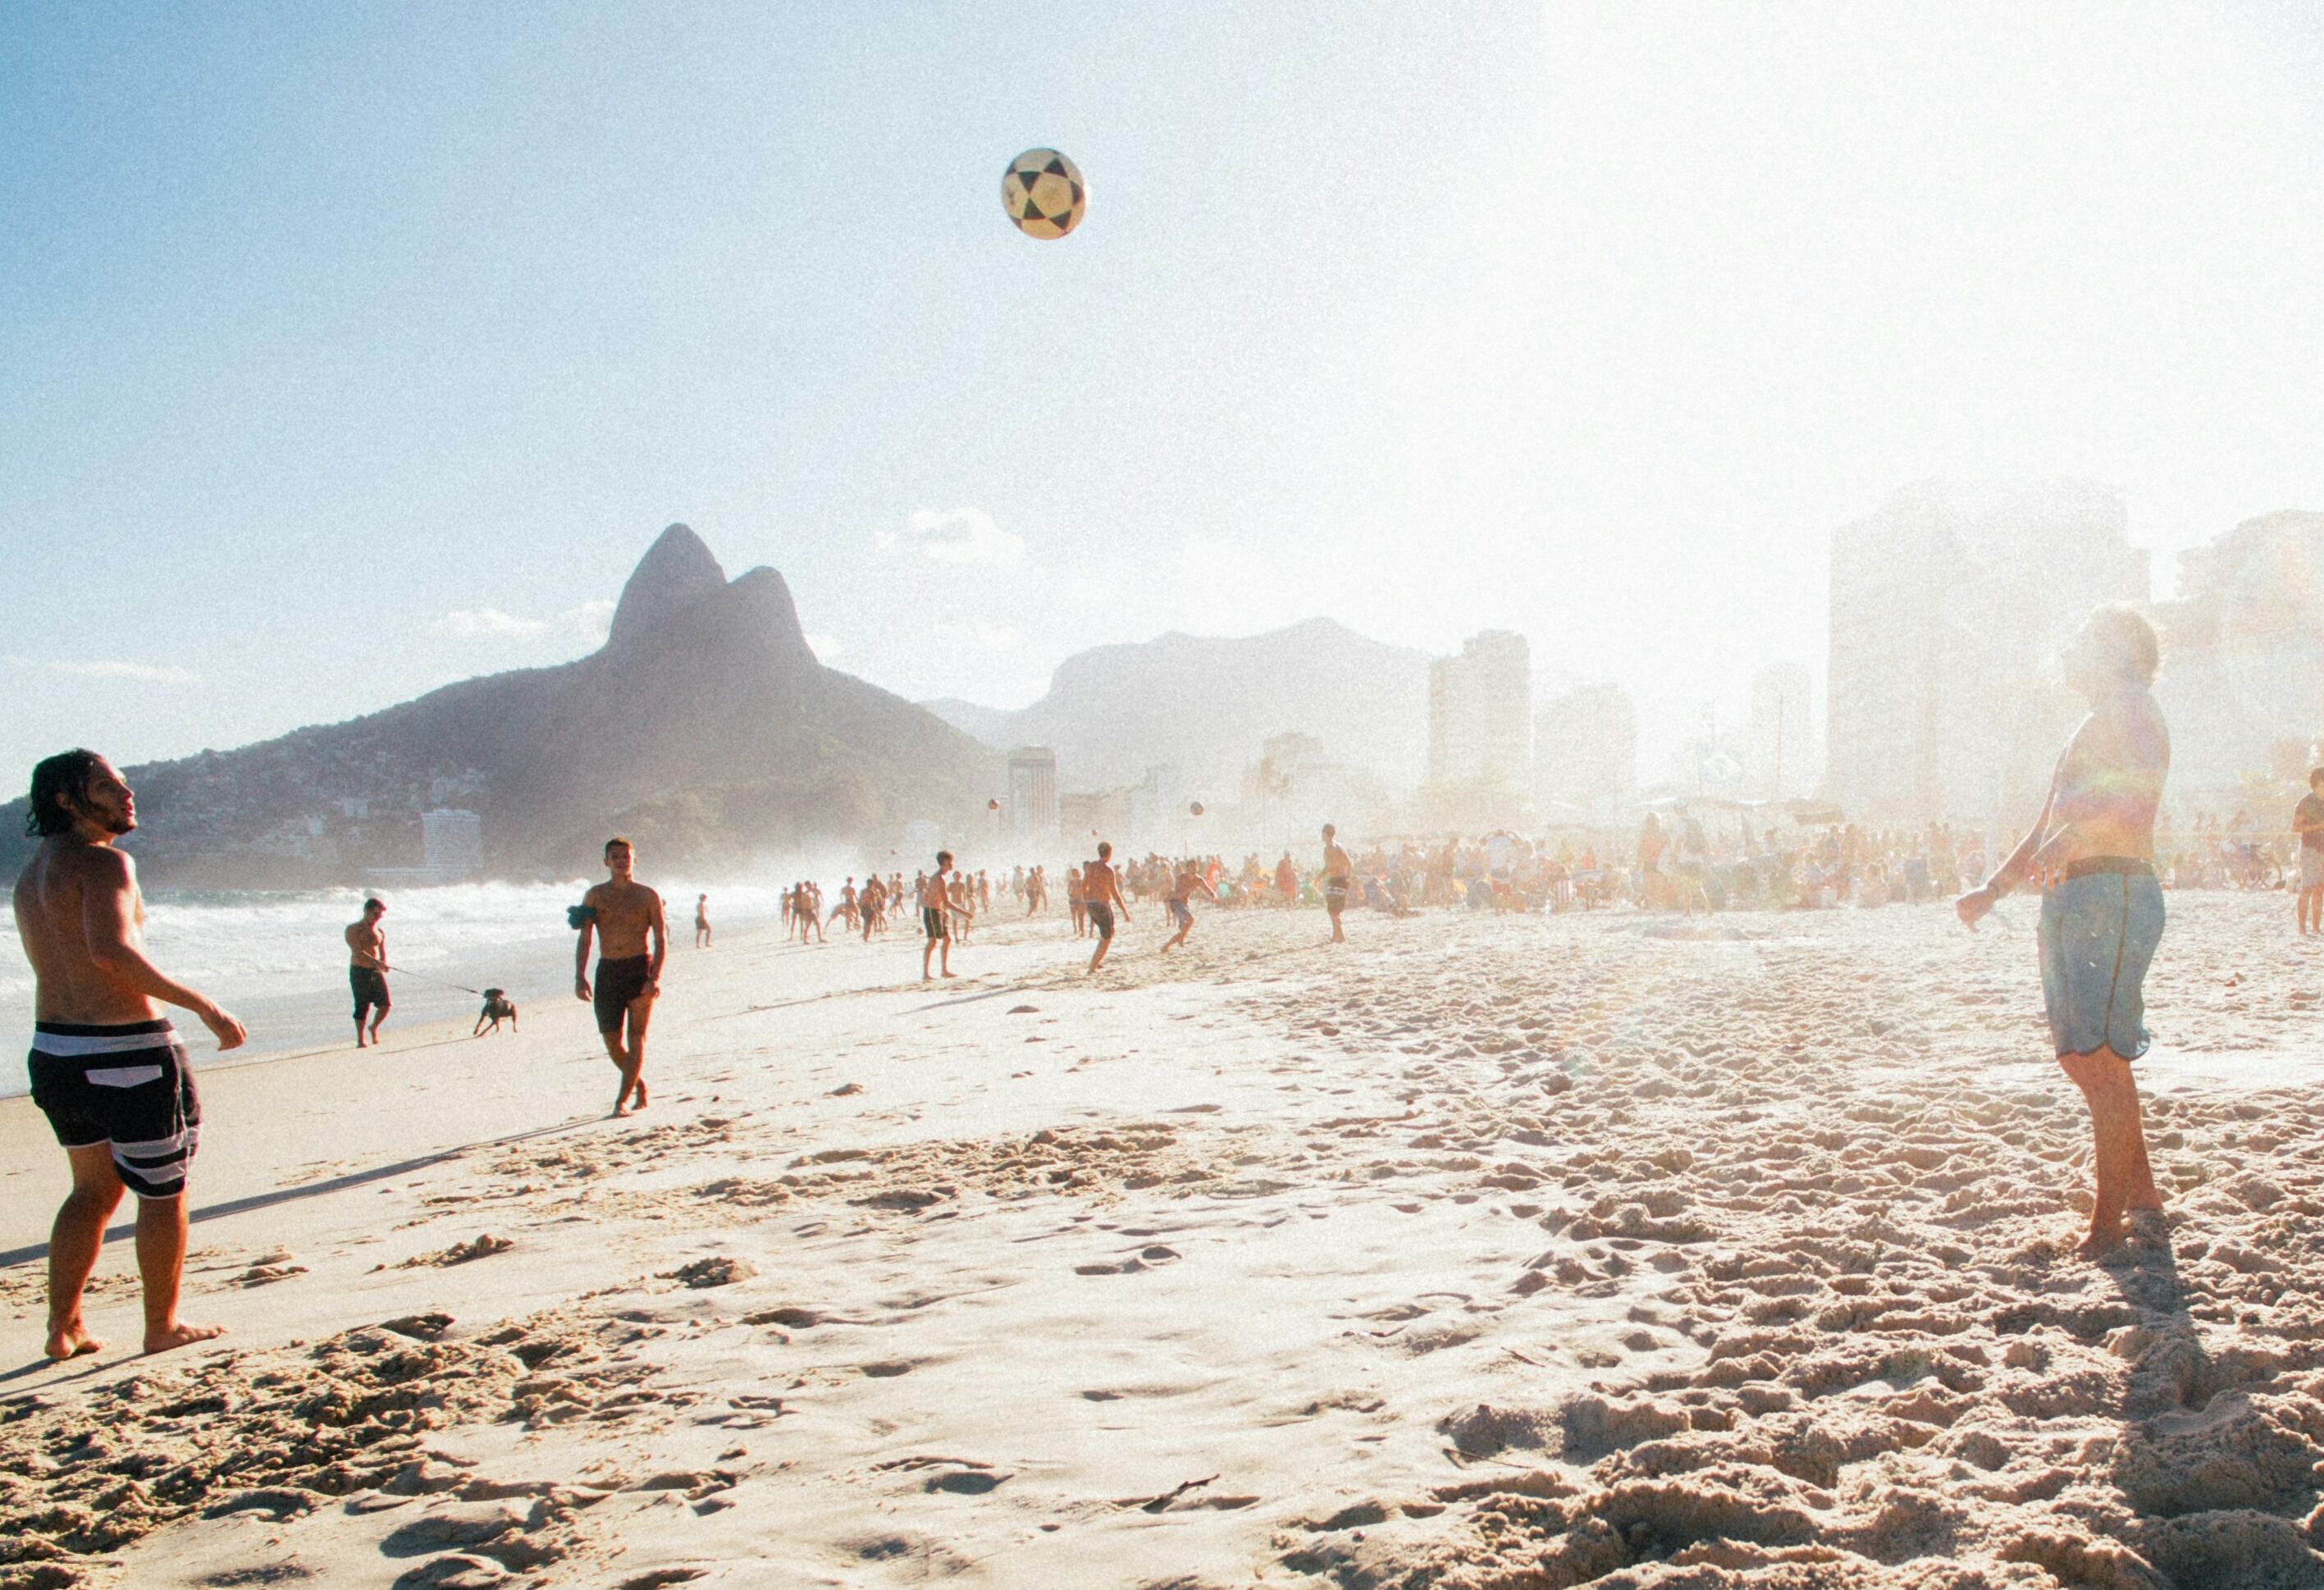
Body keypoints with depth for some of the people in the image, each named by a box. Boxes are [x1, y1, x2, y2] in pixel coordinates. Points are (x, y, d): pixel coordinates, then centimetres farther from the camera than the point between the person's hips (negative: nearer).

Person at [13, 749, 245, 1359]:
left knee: (93, 1189, 22)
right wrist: (204, 1007, -29)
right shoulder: (104, 861, -16)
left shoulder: (31, 874, 13)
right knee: (163, 1193, 8)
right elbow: (111, 950, -31)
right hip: (125, 1055, -9)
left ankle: (63, 1327, 25)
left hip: (52, 1051, 9)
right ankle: (163, 1326, 18)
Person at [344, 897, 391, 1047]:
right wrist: (376, 962, -29)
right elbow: (357, 951, -17)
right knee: (362, 1007, -4)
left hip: (376, 972, 4)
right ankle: (360, 1040, 9)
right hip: (359, 971, -4)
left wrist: (382, 965, -2)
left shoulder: (380, 932, 14)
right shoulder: (353, 929, -3)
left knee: (385, 1004, -4)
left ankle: (374, 1028, 23)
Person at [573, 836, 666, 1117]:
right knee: (611, 1040, 3)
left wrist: (655, 977, -12)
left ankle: (622, 1100, -9)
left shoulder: (648, 896, 4)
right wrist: (580, 977, -7)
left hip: (640, 969, -2)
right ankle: (639, 1083, 27)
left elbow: (661, 939, 1)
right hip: (608, 970, 2)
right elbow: (584, 939, 5)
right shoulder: (595, 896, 8)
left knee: (636, 1037, -9)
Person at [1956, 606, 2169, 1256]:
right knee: (2080, 1058, 13)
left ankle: (2108, 1228, -8)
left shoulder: (2130, 708, -4)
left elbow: (2143, 788, -24)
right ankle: (2142, 1195, 24)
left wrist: (2073, 835, -39)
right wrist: (1992, 890, 25)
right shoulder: (2095, 726, 28)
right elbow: (2046, 829, 32)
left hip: (2113, 894, -10)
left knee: (2100, 1061, -11)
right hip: (2069, 901, 10)